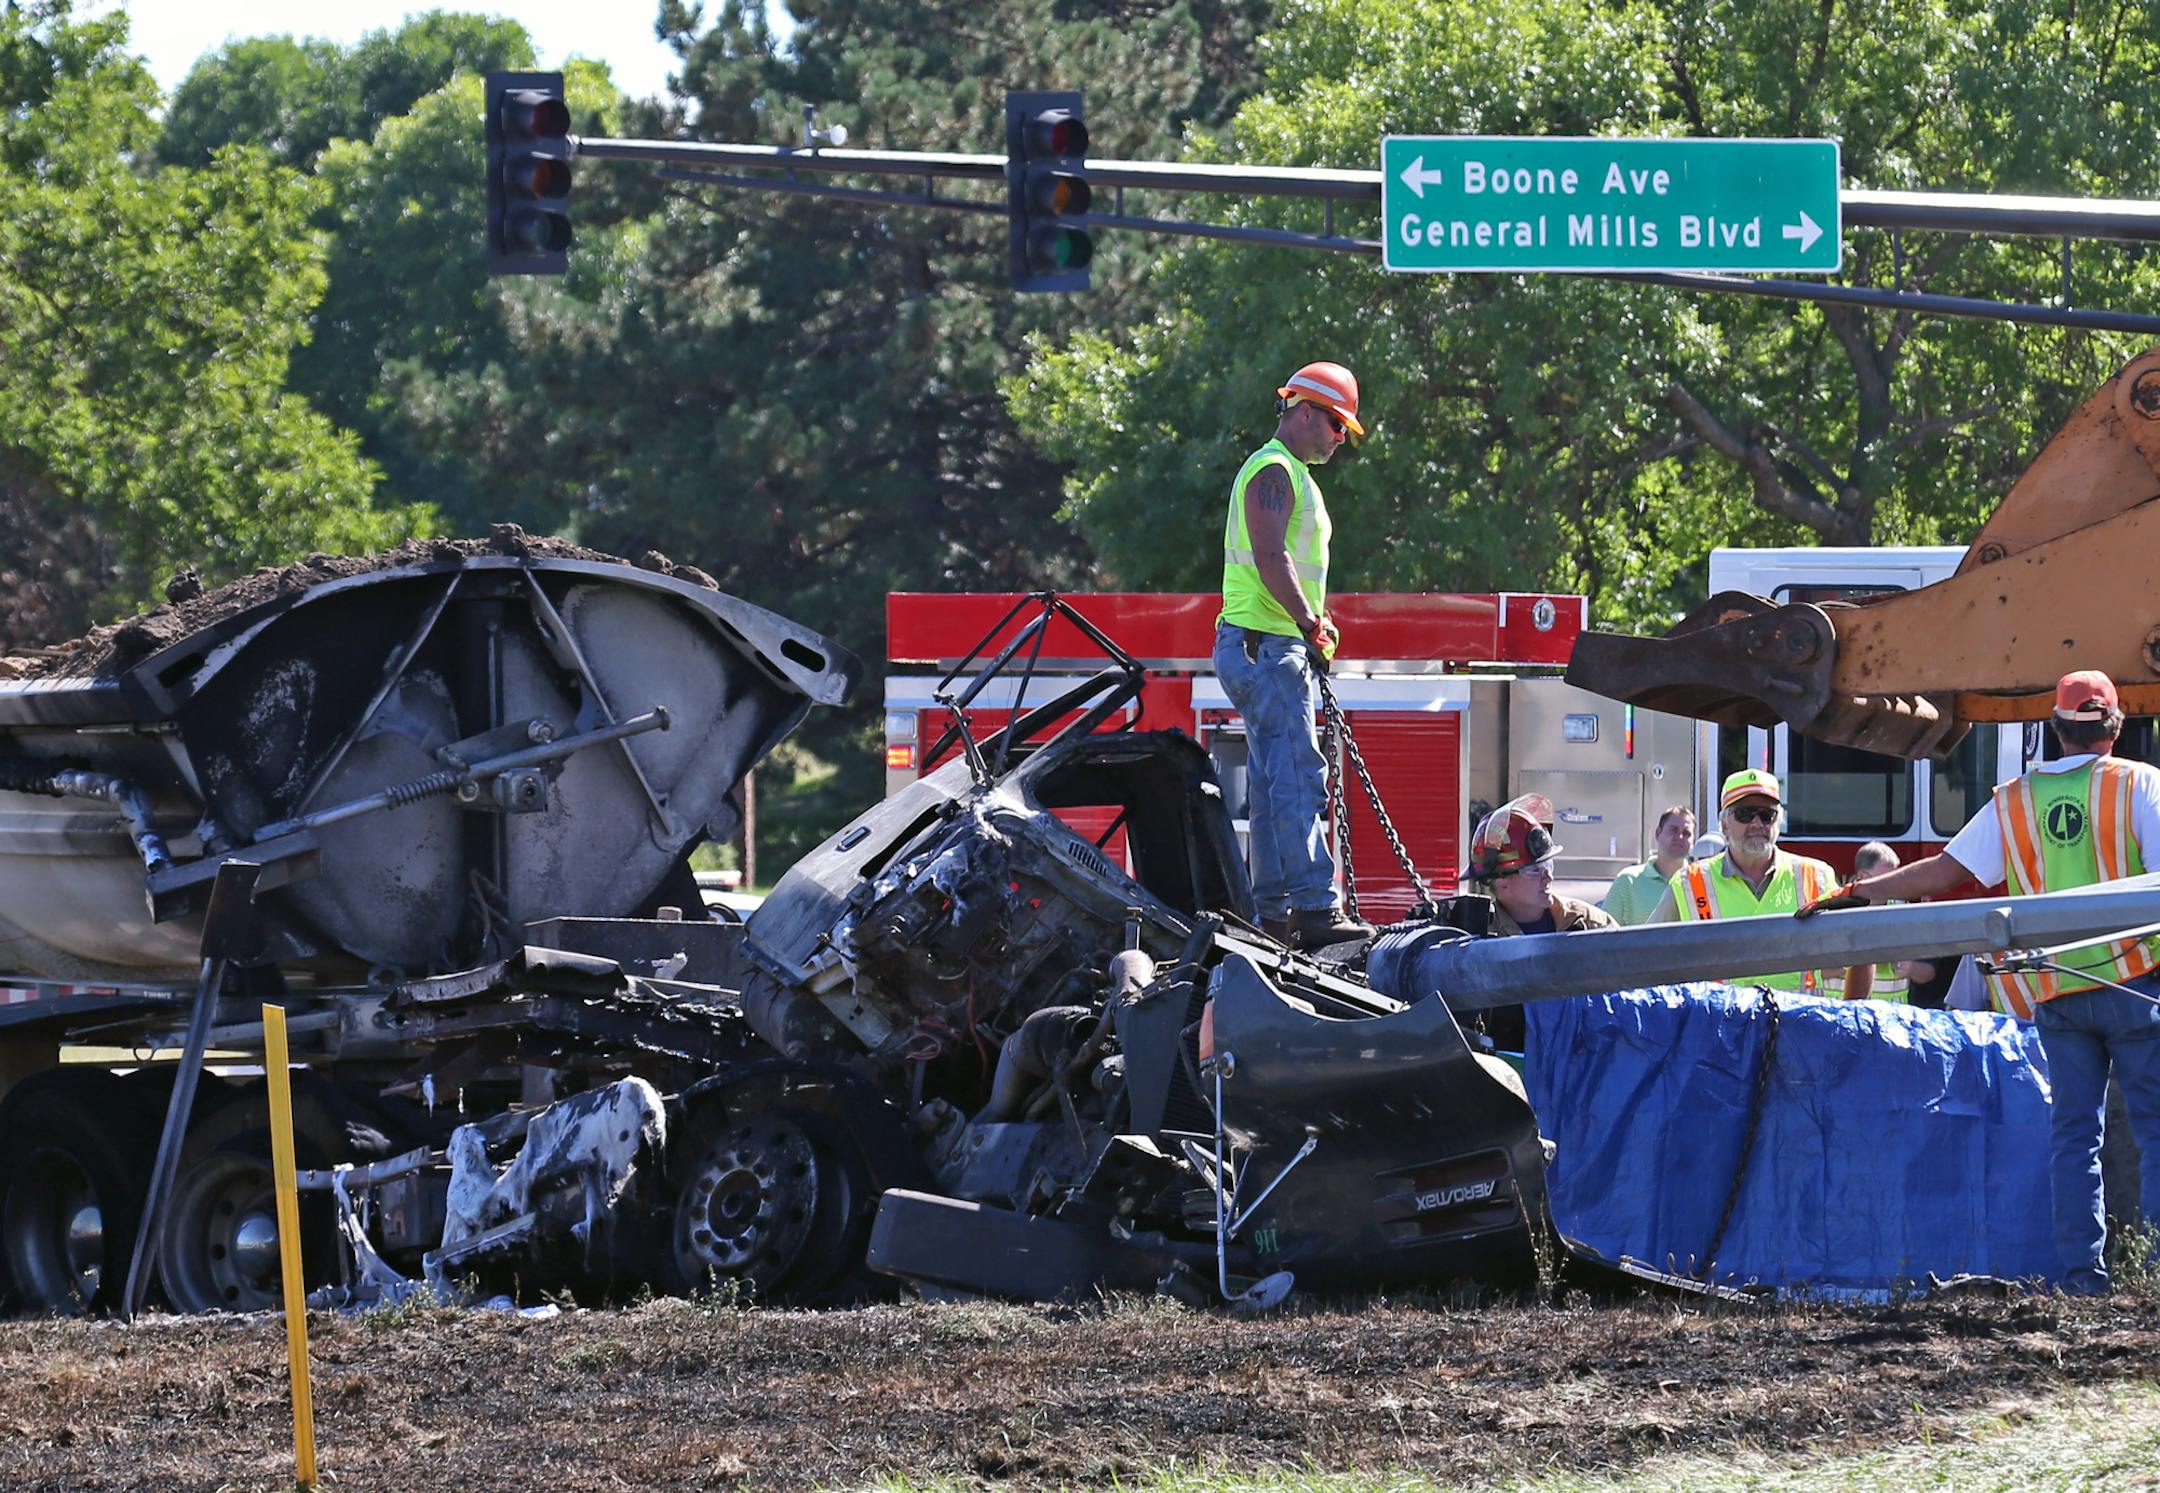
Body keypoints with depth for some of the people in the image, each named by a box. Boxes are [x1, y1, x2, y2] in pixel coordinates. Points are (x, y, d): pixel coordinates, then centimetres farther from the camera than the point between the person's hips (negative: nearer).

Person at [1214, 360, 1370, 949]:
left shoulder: (1294, 475, 23)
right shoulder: (1273, 471, -11)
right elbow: (1270, 558, -22)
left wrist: (1315, 625, 15)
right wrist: (1310, 623, -21)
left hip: (1278, 650, 11)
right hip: (1265, 646, -11)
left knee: (1274, 783, 9)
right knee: (1298, 778, -16)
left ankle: (1275, 914, 10)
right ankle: (1314, 907, -21)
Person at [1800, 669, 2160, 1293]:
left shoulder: (2015, 800, 8)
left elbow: (1945, 870, 7)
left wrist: (1856, 894, 14)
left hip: (2057, 990, 3)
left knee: (2074, 1132, 6)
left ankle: (2082, 1272, 0)